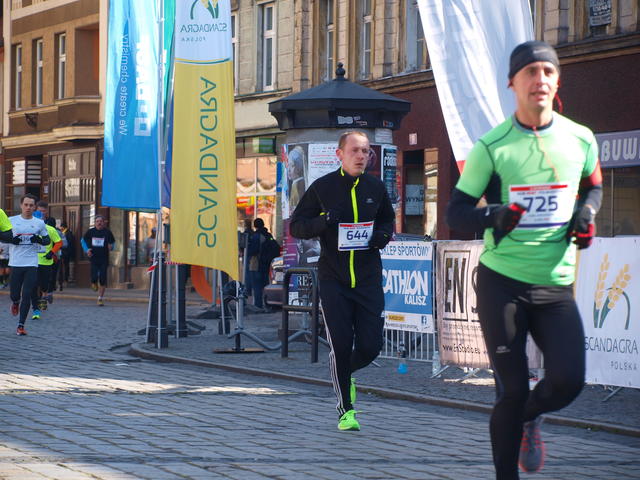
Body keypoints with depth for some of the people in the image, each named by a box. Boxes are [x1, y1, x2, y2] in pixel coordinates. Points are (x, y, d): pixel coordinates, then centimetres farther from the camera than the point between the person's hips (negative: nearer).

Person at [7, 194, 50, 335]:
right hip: (15, 264, 0)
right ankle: (16, 302, 44)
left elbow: (48, 240, 14)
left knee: (27, 295, -7)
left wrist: (40, 240, -9)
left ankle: (21, 325, -1)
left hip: (31, 264, 0)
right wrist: (11, 239, -11)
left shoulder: (39, 223, 5)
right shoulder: (11, 221, 4)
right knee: (14, 295, 5)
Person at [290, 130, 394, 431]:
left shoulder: (376, 187, 7)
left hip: (368, 279, 3)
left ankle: (345, 374, 32)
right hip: (333, 279, -2)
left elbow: (387, 218, 24)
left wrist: (383, 234, 1)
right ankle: (345, 410, 10)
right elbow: (296, 226, 1)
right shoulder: (322, 187, -2)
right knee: (341, 345, -6)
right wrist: (323, 221, -18)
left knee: (370, 346, -3)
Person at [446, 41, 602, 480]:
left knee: (569, 381, -10)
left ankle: (529, 419, 25)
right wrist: (490, 217, -23)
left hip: (556, 284, 3)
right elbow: (457, 211, -2)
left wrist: (586, 212, 0)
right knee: (512, 390, -3)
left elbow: (593, 185, 23)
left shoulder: (580, 139, 3)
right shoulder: (492, 147, -6)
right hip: (502, 282, -2)